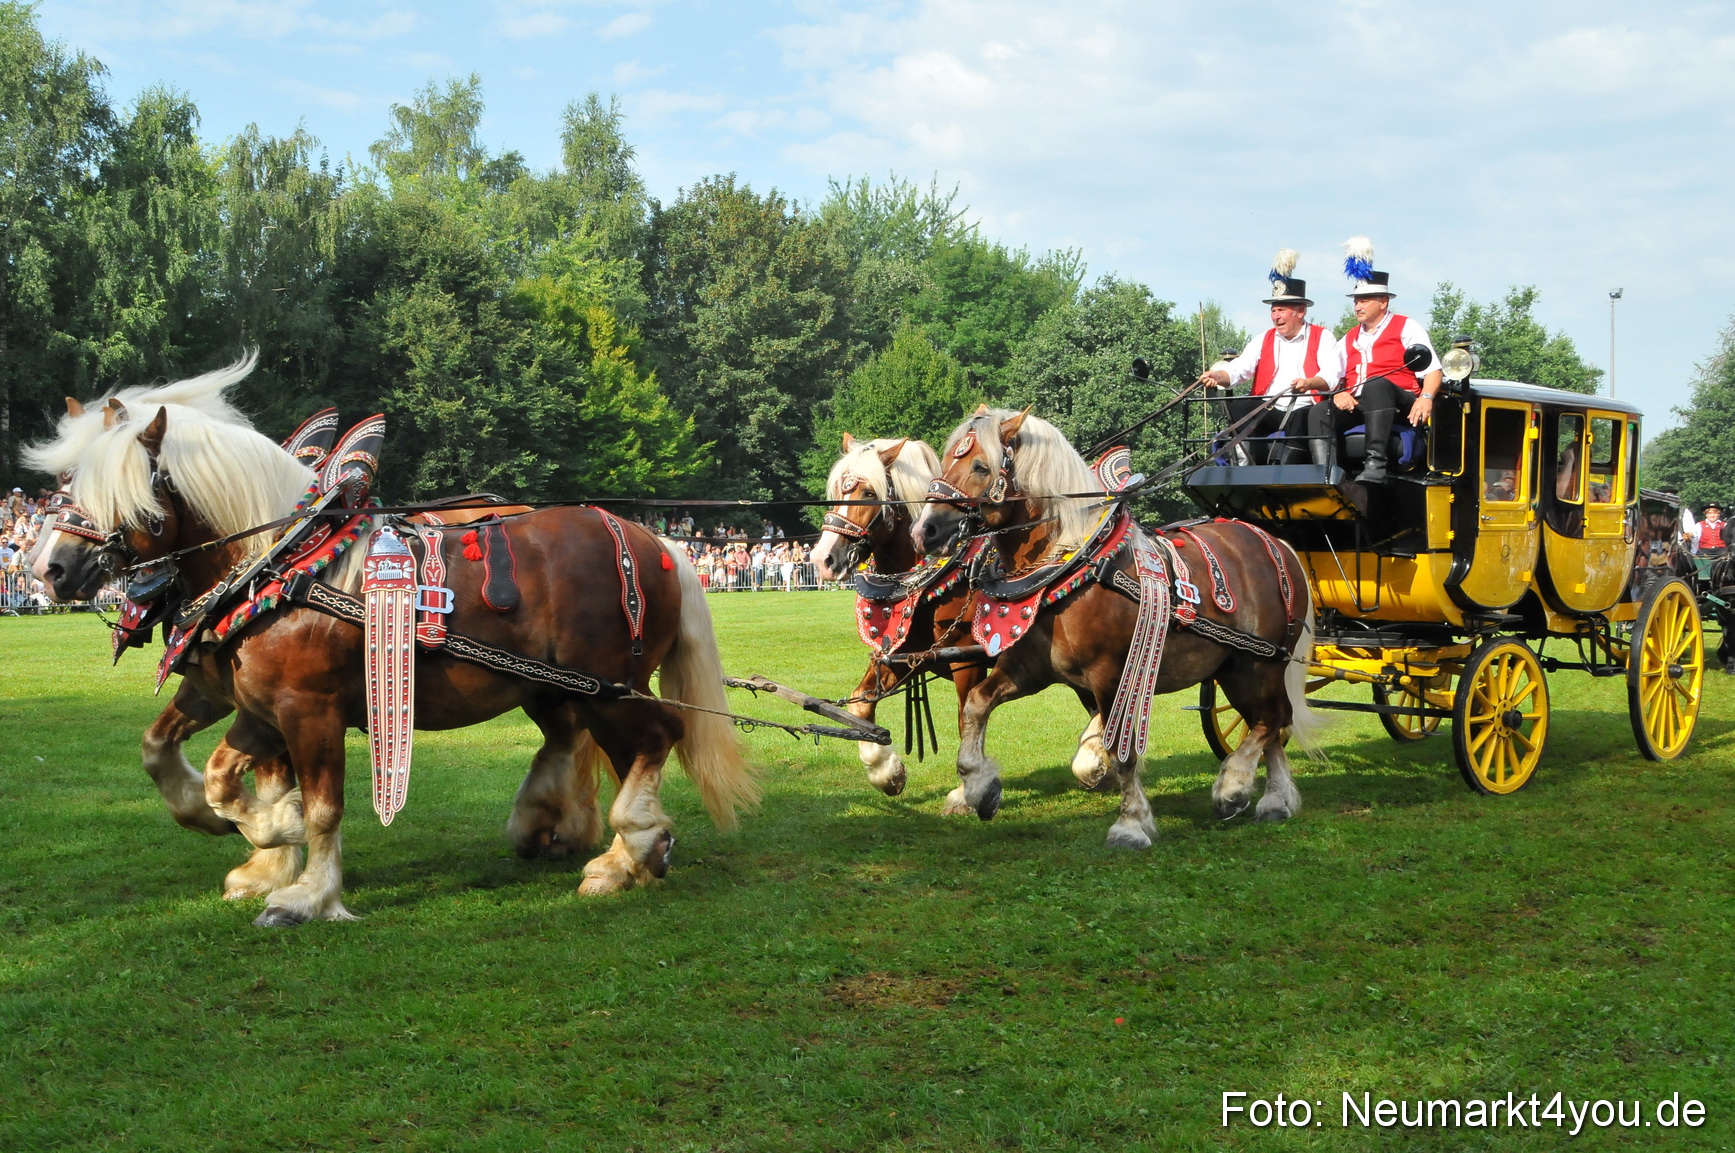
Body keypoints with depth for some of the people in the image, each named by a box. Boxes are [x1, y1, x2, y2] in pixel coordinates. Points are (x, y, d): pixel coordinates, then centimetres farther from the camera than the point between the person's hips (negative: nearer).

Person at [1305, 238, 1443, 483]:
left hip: (1397, 405, -5)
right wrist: (1338, 394, -7)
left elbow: (1432, 370, -1)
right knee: (1318, 412, -23)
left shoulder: (1406, 328, 11)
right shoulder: (1349, 339, 27)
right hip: (1354, 405, 5)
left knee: (1376, 384, -38)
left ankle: (1376, 463, -49)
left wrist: (1426, 398, -21)